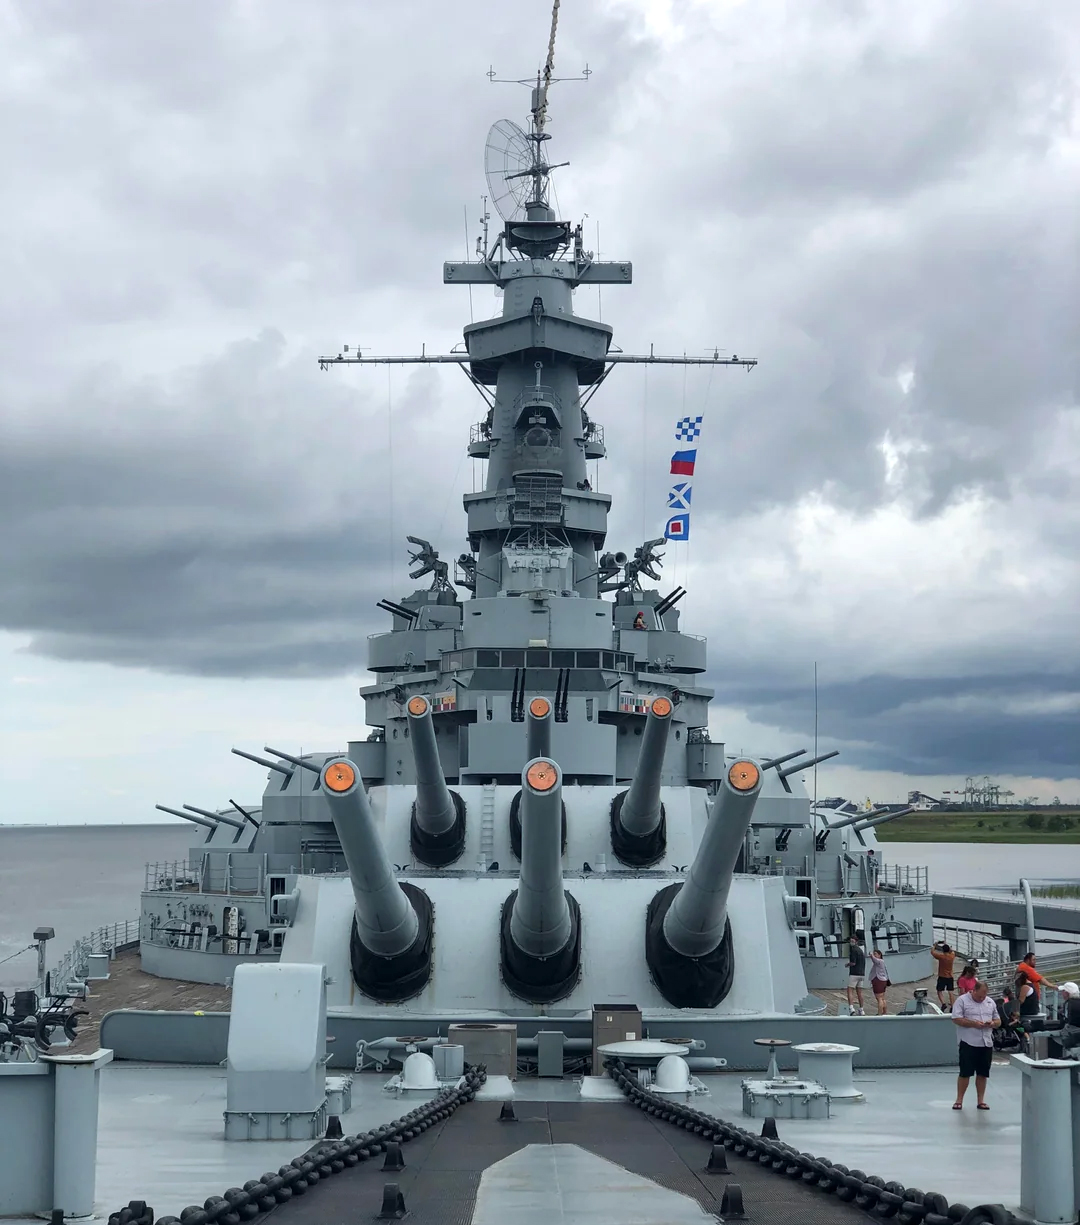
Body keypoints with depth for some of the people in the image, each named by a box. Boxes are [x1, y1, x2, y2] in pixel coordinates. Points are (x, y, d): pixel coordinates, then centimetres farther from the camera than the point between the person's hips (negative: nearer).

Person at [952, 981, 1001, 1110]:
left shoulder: (990, 1002, 14)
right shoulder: (962, 1001, -4)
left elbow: (998, 1020, 18)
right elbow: (956, 1019, -11)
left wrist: (993, 1023, -6)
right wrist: (973, 1024, -20)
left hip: (986, 1043, 5)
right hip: (968, 1043, -5)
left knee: (983, 1074, 7)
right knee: (965, 1073, -2)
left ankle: (981, 1101, 14)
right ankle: (959, 1100, 6)